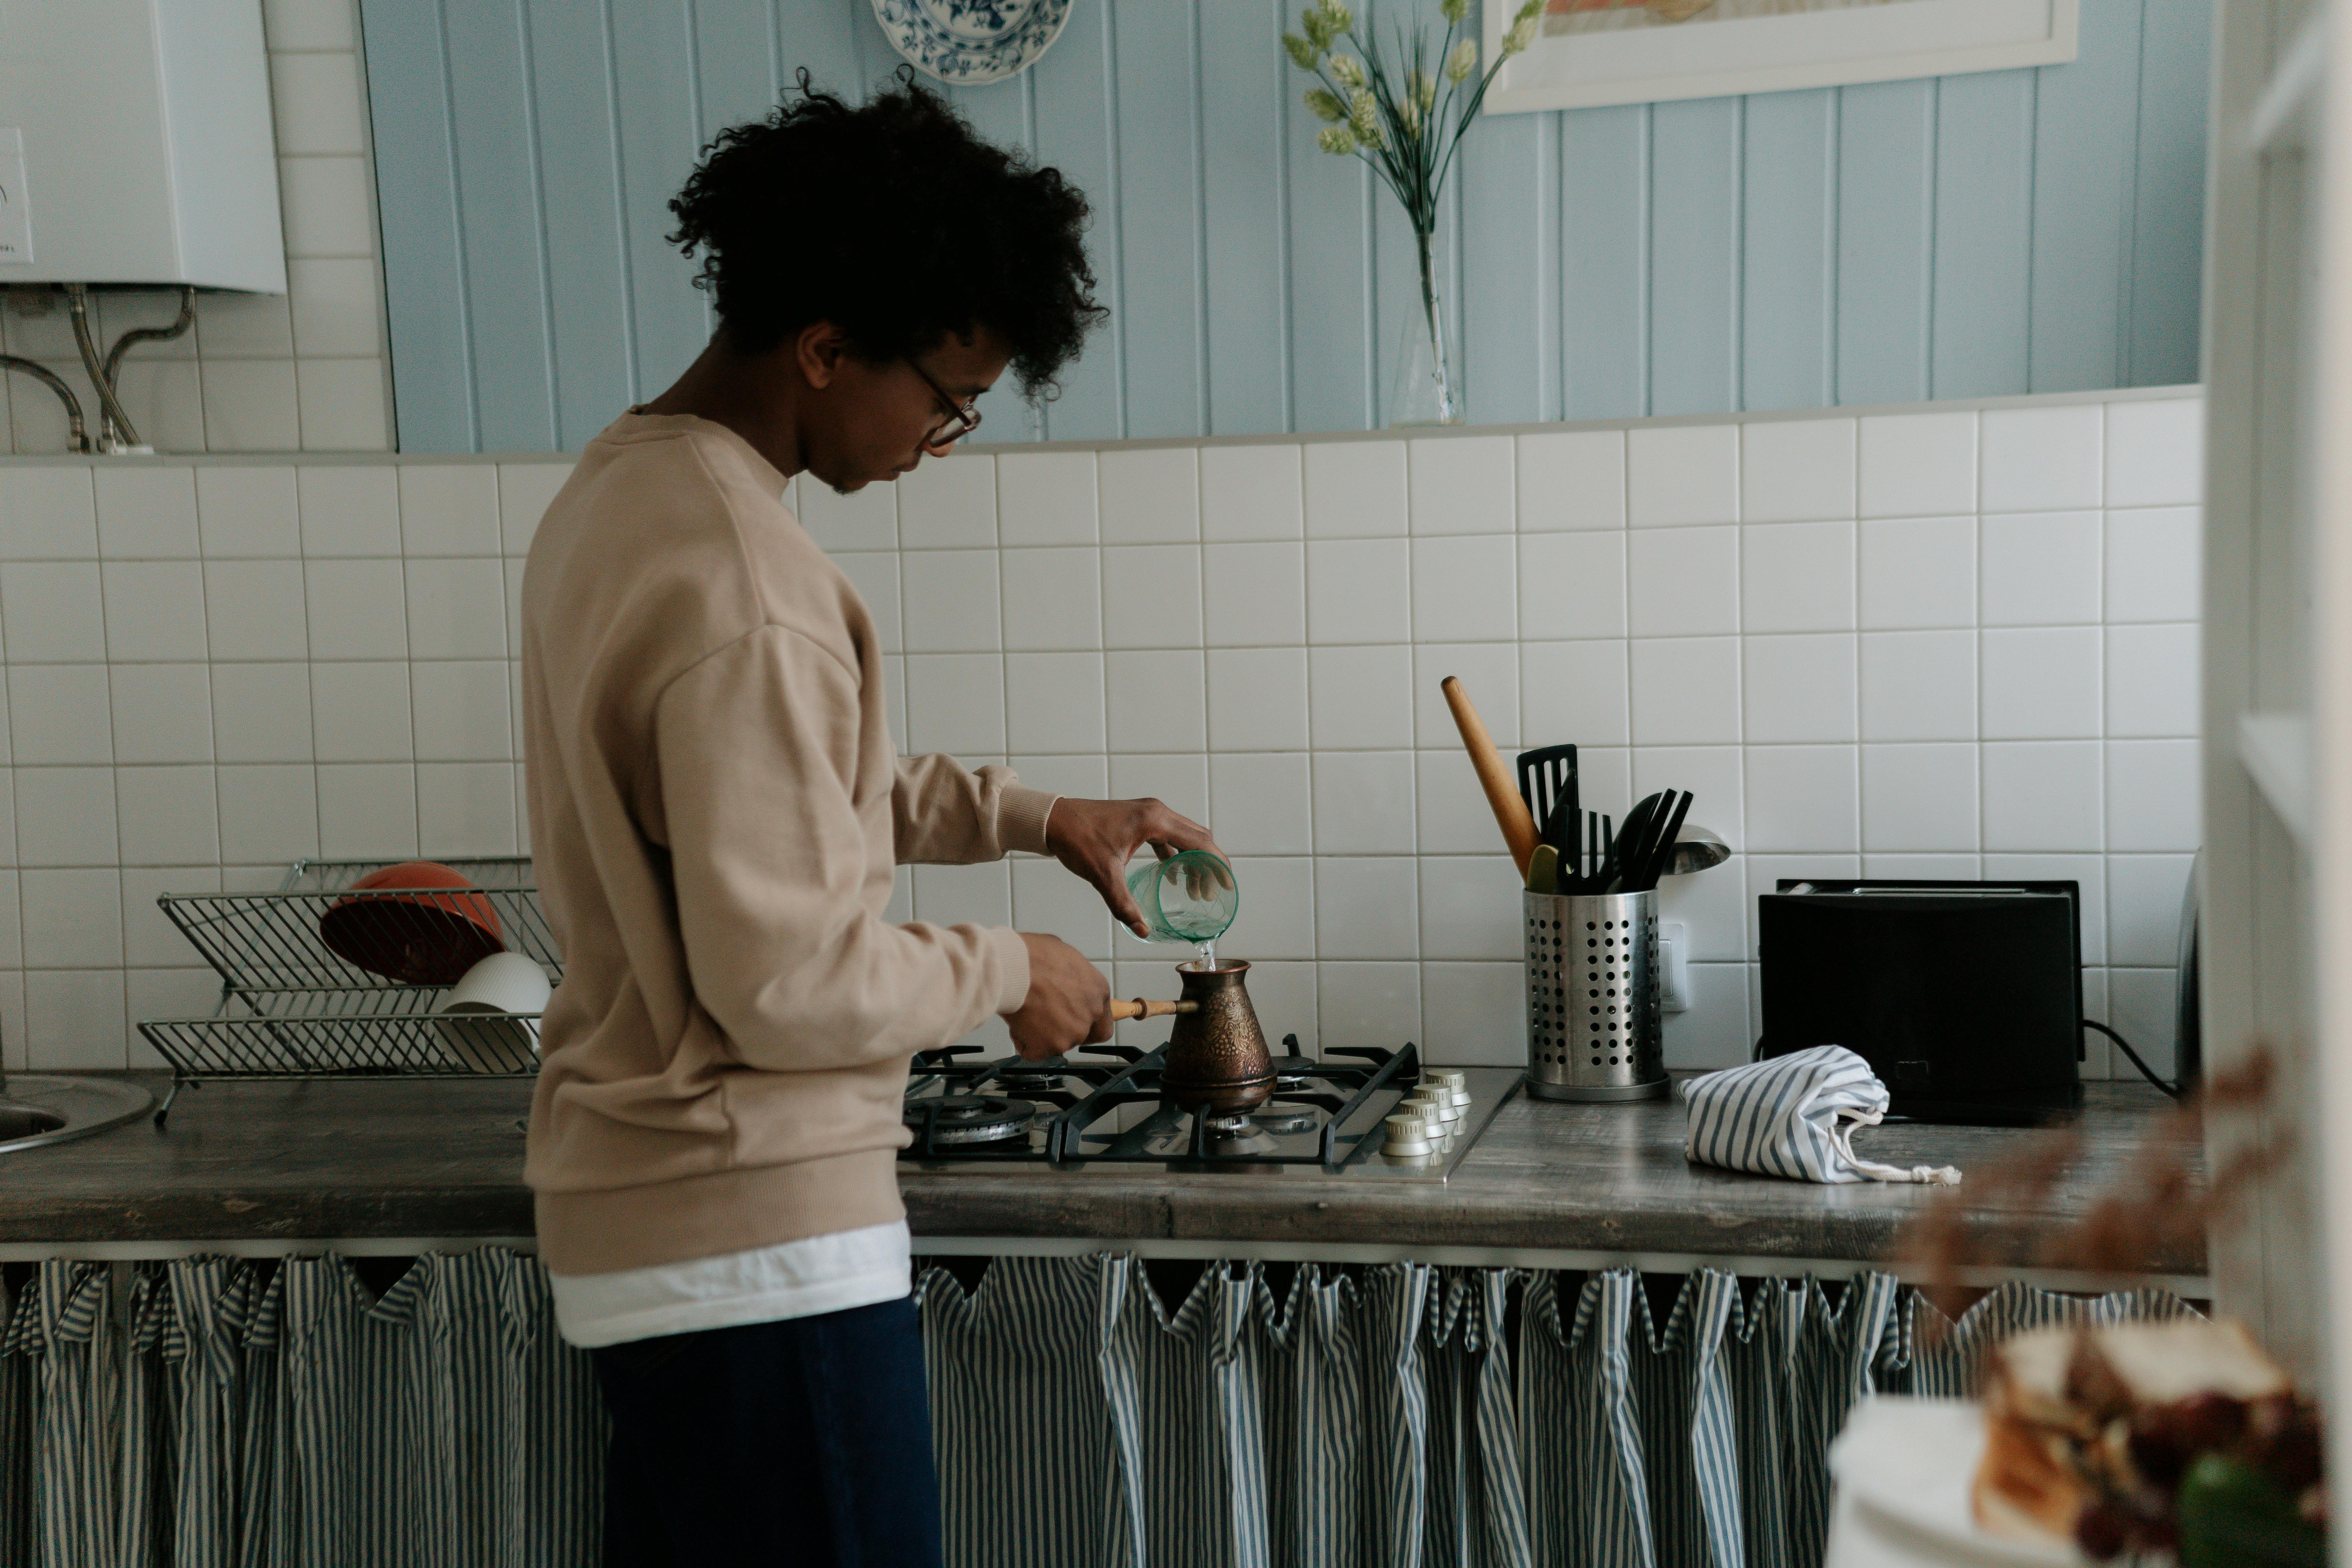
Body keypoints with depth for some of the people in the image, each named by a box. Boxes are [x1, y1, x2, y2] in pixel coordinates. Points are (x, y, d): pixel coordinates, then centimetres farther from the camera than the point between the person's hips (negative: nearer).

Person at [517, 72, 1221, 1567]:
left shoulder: (624, 487, 8)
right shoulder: (740, 585, -24)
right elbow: (789, 982, -24)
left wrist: (1038, 814, 15)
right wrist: (1006, 968, -8)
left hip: (637, 1218, 10)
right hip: (758, 1240, -10)